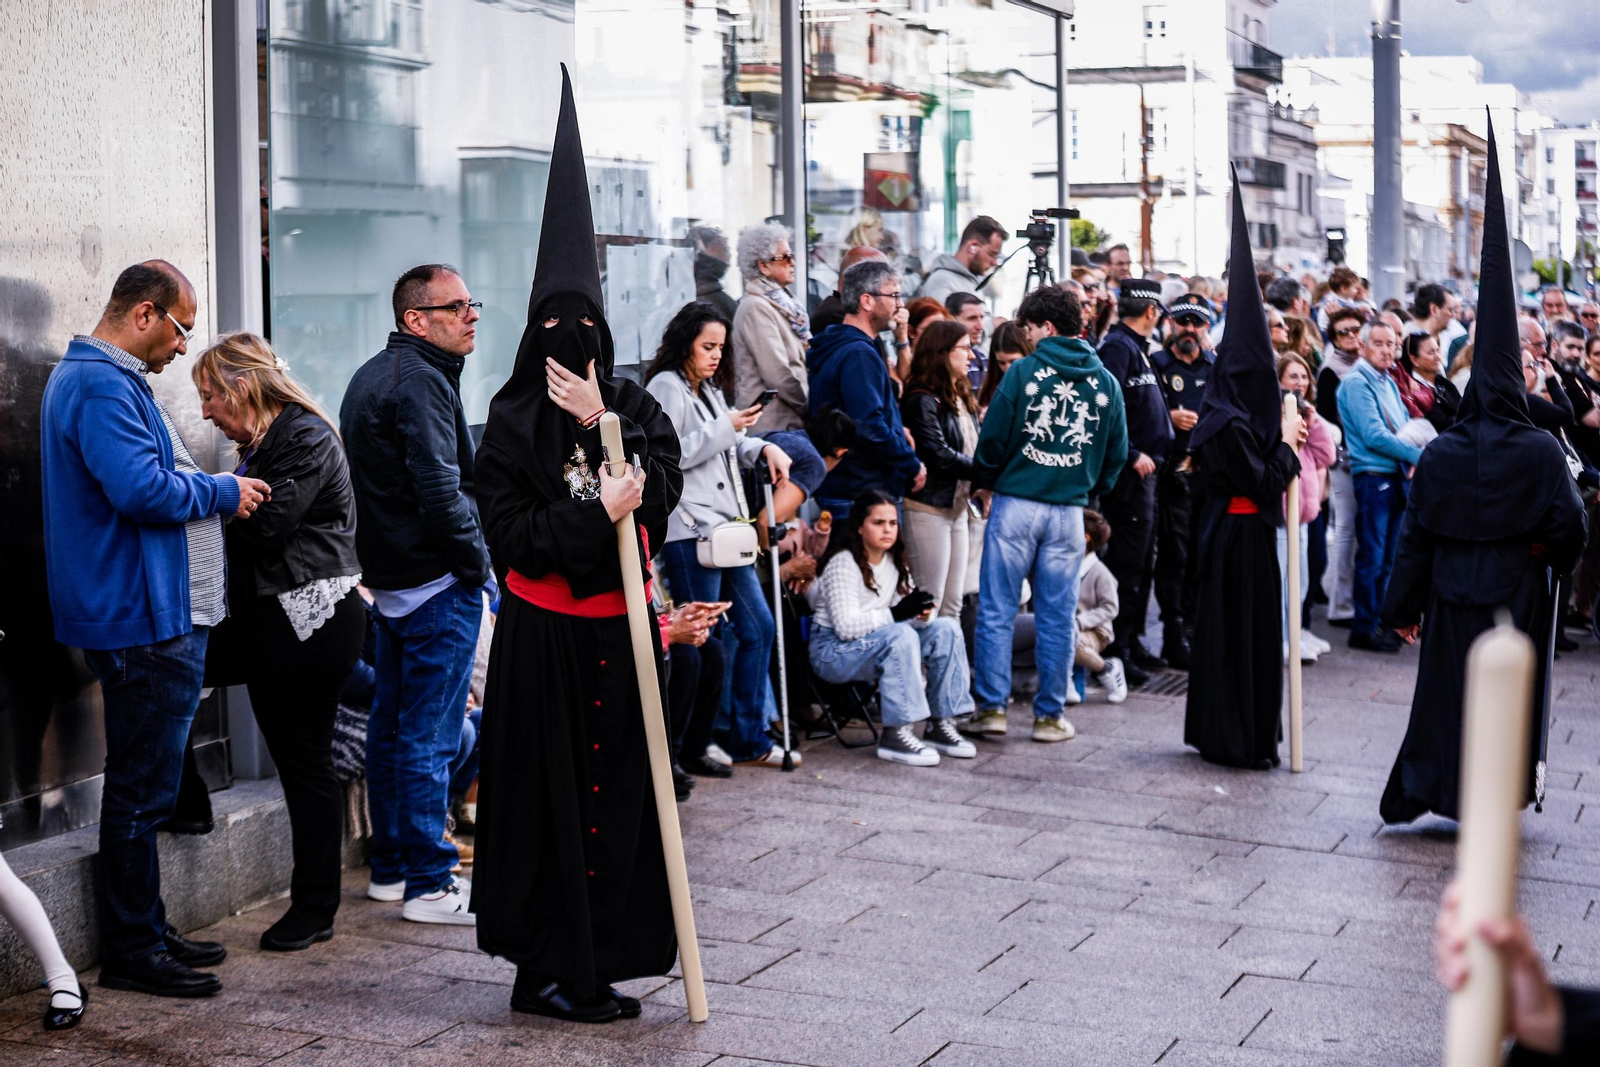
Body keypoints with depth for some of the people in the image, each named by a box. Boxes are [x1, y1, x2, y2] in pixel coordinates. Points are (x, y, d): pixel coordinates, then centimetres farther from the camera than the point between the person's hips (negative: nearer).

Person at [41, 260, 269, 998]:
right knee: (140, 789, -4)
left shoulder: (105, 379, 19)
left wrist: (217, 490, 14)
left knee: (145, 783, 16)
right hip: (139, 621, -11)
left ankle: (145, 932, 25)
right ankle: (130, 951, 3)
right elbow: (140, 488, -27)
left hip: (154, 618, 11)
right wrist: (224, 492, -13)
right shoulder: (103, 386, -16)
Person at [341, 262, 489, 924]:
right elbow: (441, 494, -24)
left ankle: (391, 867, 25)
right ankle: (430, 885, 0)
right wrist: (477, 562, -12)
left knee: (391, 726, 15)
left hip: (389, 581, 10)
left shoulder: (371, 376, 16)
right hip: (438, 584, -10)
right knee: (429, 738, -5)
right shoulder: (420, 382, -17)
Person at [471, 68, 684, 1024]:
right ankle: (546, 968, 8)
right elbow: (511, 532, -8)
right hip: (543, 632, -4)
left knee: (621, 791, 6)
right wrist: (594, 516, -19)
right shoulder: (513, 420, -1)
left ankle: (595, 962, 15)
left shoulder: (637, 407, 8)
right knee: (547, 793, 0)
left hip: (619, 625, 4)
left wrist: (604, 427, -13)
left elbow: (661, 494, -6)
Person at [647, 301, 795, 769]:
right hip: (689, 531, -9)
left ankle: (750, 739, 16)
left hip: (727, 529, 9)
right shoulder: (666, 387, -6)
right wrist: (726, 428, -14)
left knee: (757, 627, 9)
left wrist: (764, 448, 9)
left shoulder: (709, 392, 21)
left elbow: (731, 447, 29)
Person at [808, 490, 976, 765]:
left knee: (946, 628, -9)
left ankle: (940, 725, -7)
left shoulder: (895, 562, 8)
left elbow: (911, 618, 5)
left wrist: (922, 614, -19)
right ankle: (895, 735, -32)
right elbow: (846, 626, -25)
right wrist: (896, 613, -32)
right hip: (833, 650, -8)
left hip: (880, 645, 8)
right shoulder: (843, 564, -16)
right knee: (900, 636, -34)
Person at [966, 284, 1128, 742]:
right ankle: (1050, 714, 12)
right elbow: (1117, 453, 10)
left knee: (996, 610, 4)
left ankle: (991, 708, 3)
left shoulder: (1023, 372, -6)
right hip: (1069, 510, 3)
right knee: (1057, 617, 8)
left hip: (1016, 503, -3)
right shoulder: (1106, 382, 5)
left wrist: (986, 481, 12)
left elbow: (993, 441, -5)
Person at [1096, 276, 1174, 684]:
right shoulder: (1118, 346, -14)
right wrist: (1132, 455, -22)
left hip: (1144, 468, 11)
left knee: (1141, 562, 16)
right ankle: (1117, 650, -4)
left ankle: (1133, 642, 25)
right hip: (1129, 471, -11)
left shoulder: (1134, 347, 17)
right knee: (1127, 562, -7)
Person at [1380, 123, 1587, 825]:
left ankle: (1421, 792, 12)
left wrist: (1403, 606, 6)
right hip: (1517, 589, -1)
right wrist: (1549, 561, 11)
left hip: (1453, 591, 2)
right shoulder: (1541, 452, -11)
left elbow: (1415, 536, -1)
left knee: (1445, 690, 10)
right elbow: (1570, 525, -10)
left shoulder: (1439, 455, -4)